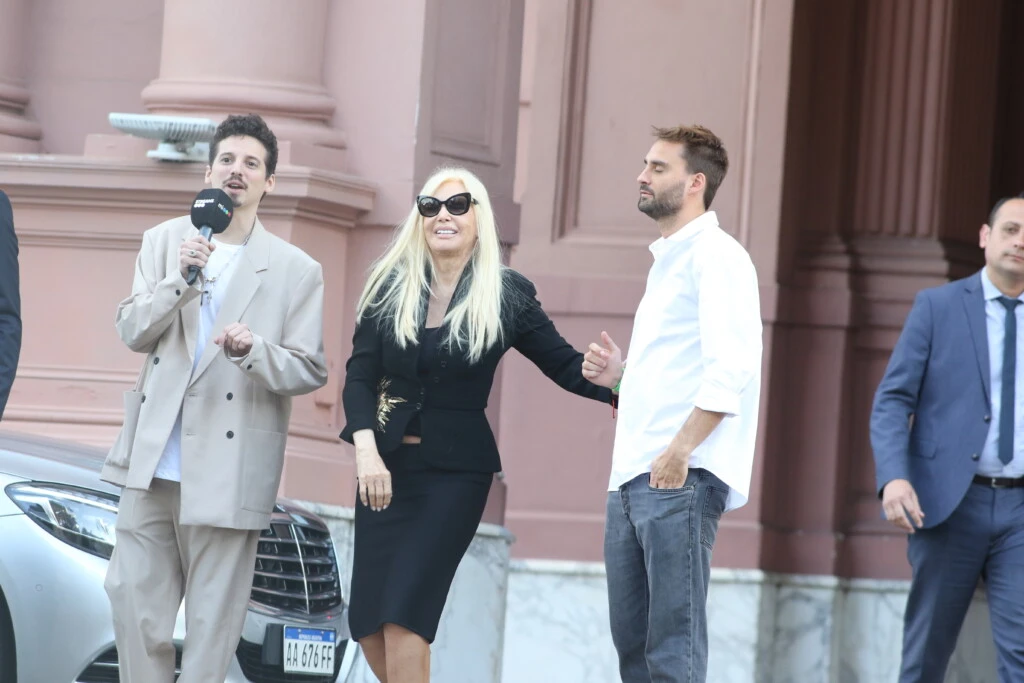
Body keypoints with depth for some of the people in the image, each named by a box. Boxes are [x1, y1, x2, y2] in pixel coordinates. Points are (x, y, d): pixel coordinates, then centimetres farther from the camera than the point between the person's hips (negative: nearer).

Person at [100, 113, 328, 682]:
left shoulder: (296, 270, 3)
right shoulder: (165, 242, 12)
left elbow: (311, 371, 1)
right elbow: (133, 332, 5)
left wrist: (253, 352, -18)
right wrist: (180, 281, -12)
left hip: (227, 466, -3)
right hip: (154, 458, 3)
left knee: (213, 621, -2)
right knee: (135, 600, 1)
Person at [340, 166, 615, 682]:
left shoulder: (507, 295, -3)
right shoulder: (390, 286, 3)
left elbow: (565, 364, 0)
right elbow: (360, 375, 1)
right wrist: (366, 450, -13)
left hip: (456, 470, -3)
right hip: (385, 464, 3)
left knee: (403, 616, -13)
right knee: (368, 625, 3)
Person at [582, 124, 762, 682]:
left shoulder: (716, 257, -6)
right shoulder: (667, 261, 24)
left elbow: (730, 369, -19)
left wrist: (680, 451, -24)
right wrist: (618, 376, 11)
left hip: (682, 476, -10)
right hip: (631, 478, 10)